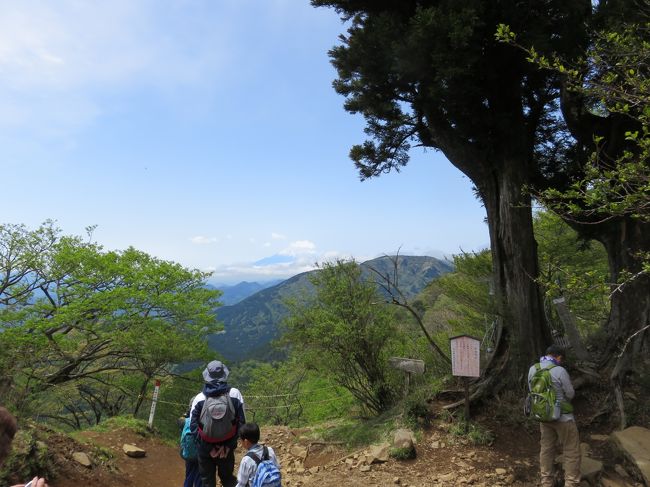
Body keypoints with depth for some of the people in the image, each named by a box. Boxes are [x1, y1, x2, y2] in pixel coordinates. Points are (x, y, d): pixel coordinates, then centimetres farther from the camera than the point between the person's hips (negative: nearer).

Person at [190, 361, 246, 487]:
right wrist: (229, 445, -7)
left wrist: (209, 447, -7)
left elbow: (193, 426, -11)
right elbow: (241, 422, -10)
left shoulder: (199, 398, -11)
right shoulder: (235, 394, -10)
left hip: (205, 448, -1)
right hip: (227, 447, 1)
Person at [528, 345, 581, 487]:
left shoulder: (532, 369, -3)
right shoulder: (560, 371, -20)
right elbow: (570, 394, -9)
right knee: (571, 451, 9)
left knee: (546, 449, 16)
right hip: (563, 417, -6)